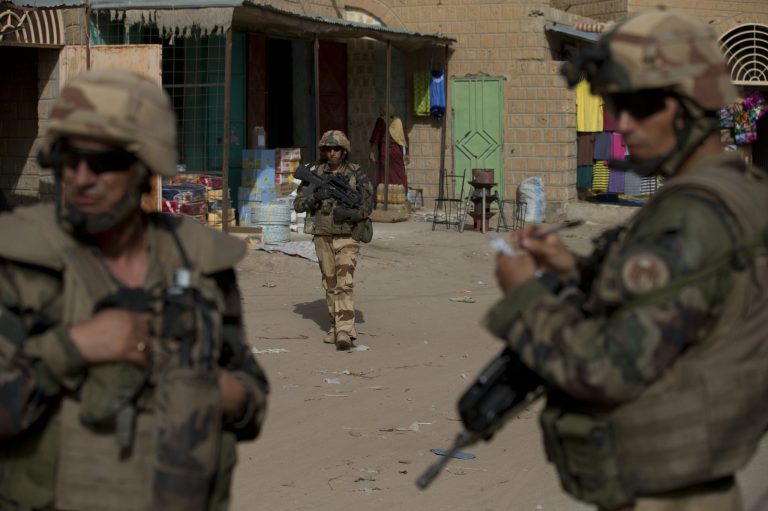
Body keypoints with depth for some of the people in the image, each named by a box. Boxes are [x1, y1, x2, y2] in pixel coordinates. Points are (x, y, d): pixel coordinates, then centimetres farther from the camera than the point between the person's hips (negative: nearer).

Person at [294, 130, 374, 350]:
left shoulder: (356, 174, -4)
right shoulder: (315, 174, 3)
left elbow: (367, 205, -6)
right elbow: (298, 204, -1)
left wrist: (349, 213, -25)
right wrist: (316, 195, -20)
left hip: (347, 237, -3)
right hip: (323, 237, 3)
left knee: (344, 284, -13)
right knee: (330, 284, 12)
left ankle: (345, 333, -20)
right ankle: (335, 325, 24)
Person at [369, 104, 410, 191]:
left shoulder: (381, 120, 0)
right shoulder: (398, 121, 12)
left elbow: (375, 137, -7)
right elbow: (405, 138, 11)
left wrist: (371, 152, -8)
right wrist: (407, 154, 16)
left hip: (385, 152, -4)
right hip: (398, 153, 4)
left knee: (384, 179, -3)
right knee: (399, 178, 6)